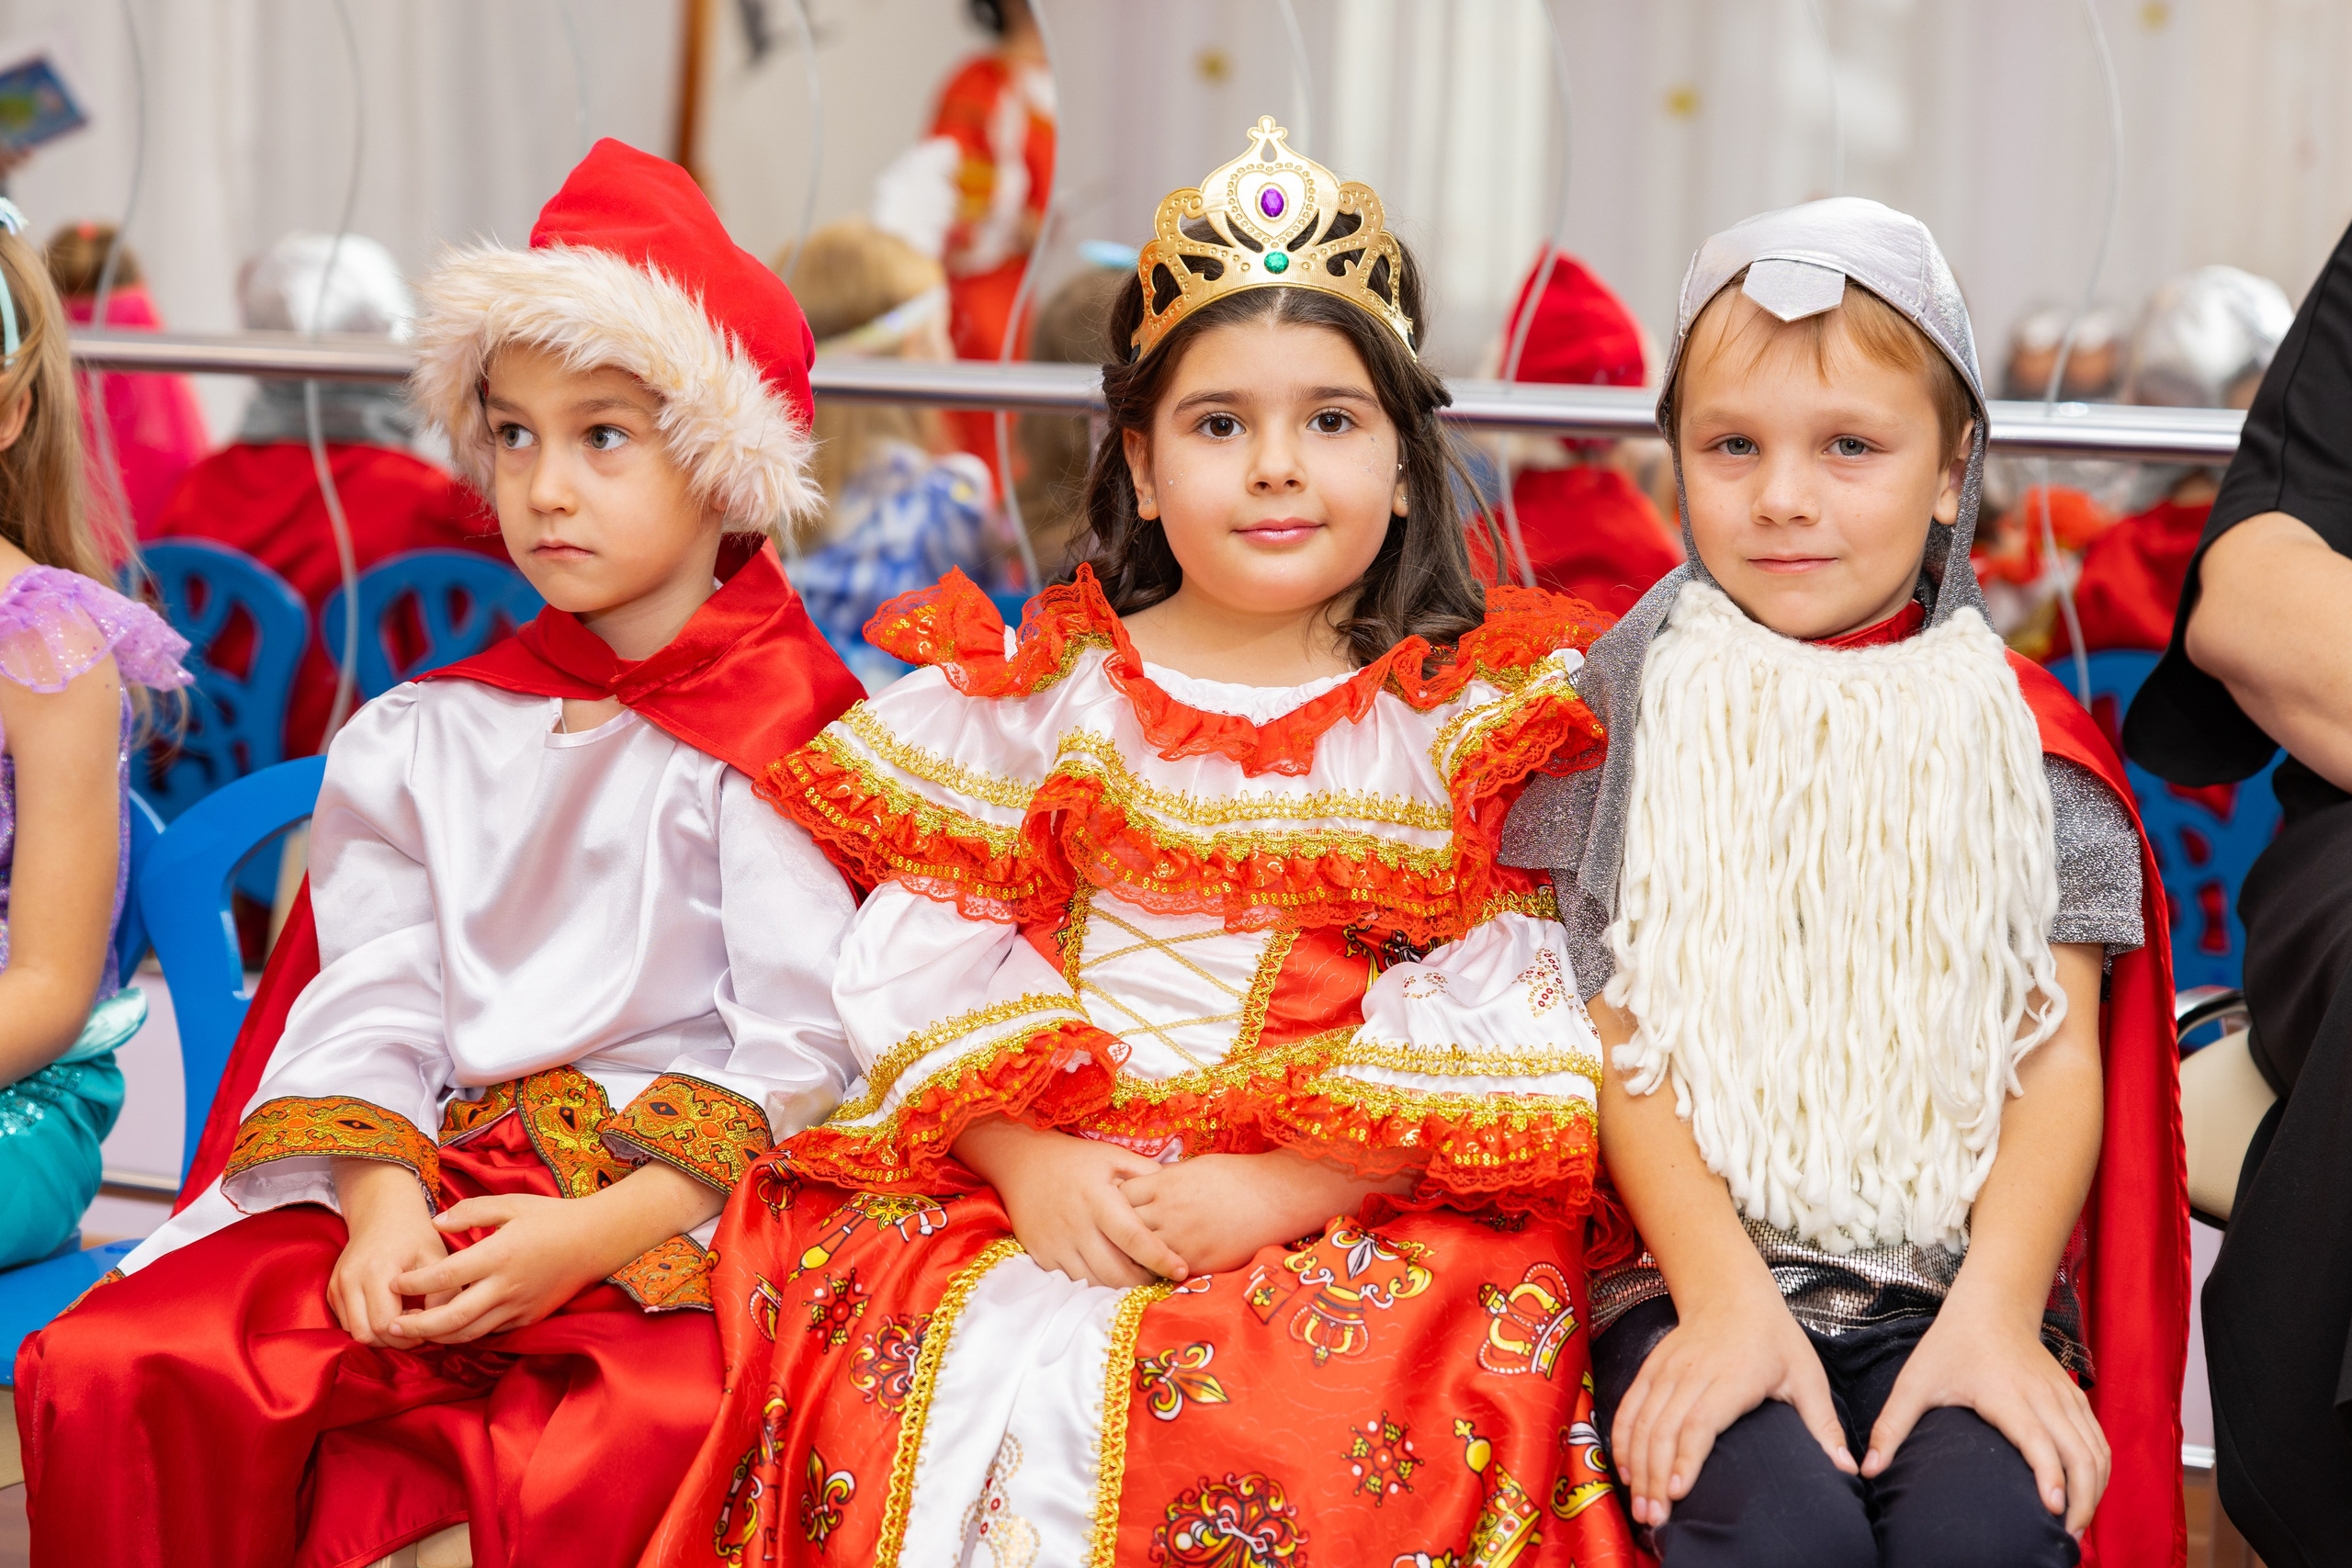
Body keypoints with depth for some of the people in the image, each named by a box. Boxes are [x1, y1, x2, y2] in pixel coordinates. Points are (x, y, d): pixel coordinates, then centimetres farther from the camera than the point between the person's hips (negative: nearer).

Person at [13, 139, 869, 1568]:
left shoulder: (788, 739, 1)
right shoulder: (420, 739, 18)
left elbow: (799, 1053, -6)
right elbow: (373, 1004, 8)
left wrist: (595, 1233, -17)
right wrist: (379, 1197, -12)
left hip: (674, 1212, -4)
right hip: (432, 1186, 5)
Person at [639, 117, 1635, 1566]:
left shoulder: (1469, 725, 7)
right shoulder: (1032, 694, 12)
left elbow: (1497, 1037, -3)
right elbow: (925, 959, 5)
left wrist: (1274, 1189, -15)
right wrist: (1031, 1161, -12)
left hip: (1357, 1216, -1)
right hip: (1032, 1189, 2)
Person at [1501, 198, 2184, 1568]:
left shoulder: (2023, 741, 7)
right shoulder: (1634, 707, 4)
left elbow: (2058, 1057, 3)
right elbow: (1619, 1042, -1)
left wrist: (1996, 1310, -12)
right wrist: (1725, 1296, -13)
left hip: (1955, 1277, 1)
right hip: (1692, 1263, -1)